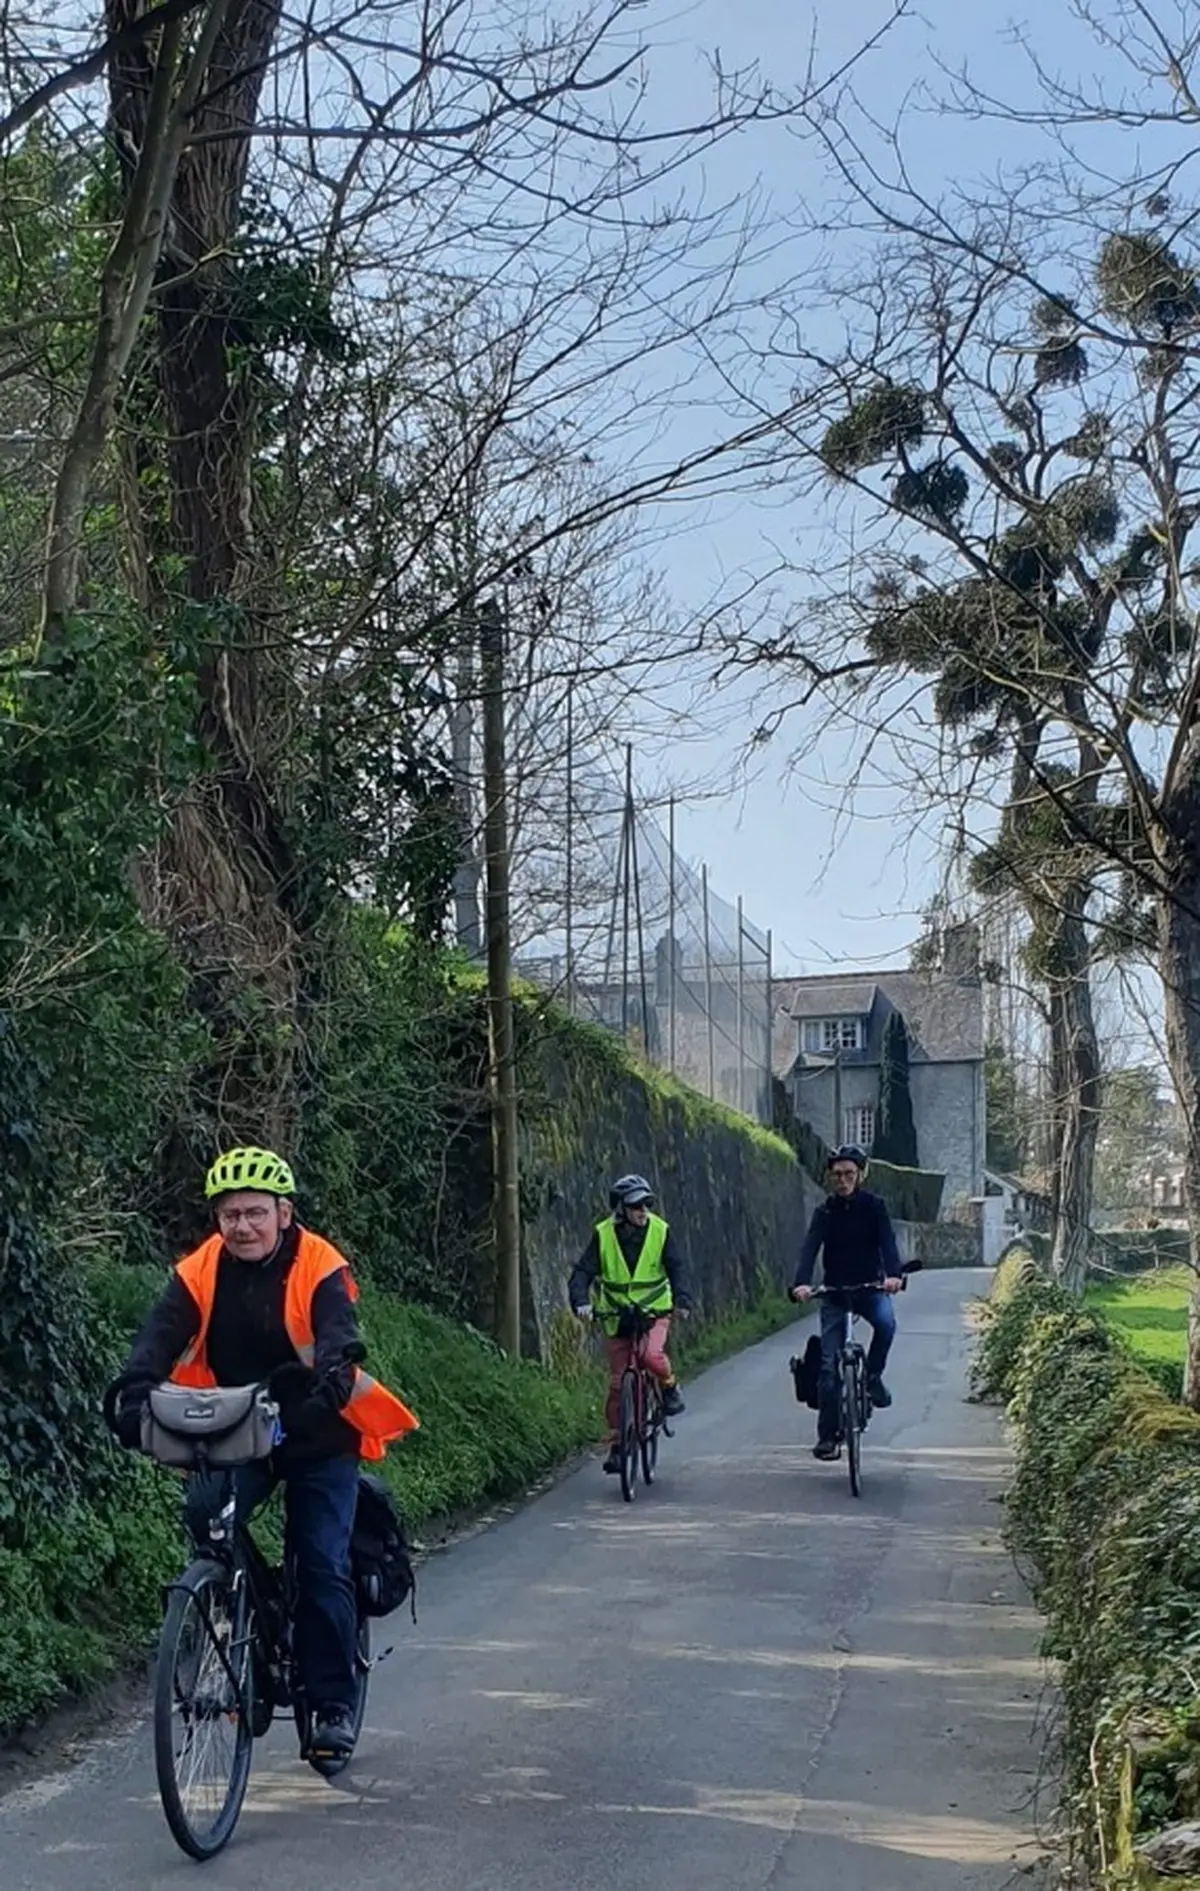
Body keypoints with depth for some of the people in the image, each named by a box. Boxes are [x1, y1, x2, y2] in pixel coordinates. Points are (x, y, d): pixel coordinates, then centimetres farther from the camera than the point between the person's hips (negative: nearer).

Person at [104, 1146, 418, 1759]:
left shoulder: (319, 1268, -15)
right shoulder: (200, 1273, -7)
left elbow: (338, 1335, -30)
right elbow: (161, 1337, -19)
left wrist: (332, 1378, -52)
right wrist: (133, 1392, -39)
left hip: (317, 1437, -2)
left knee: (322, 1567, -7)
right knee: (204, 1511, -25)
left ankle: (334, 1703, 7)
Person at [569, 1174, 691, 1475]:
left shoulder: (660, 1231, -8)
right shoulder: (603, 1235, -9)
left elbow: (676, 1268, -11)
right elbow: (583, 1272, -12)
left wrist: (682, 1299, -29)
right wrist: (580, 1302, -30)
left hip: (655, 1310, -1)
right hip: (617, 1315, 1)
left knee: (652, 1354, -30)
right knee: (617, 1383, 1)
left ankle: (670, 1388, 1)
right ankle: (616, 1445, 13)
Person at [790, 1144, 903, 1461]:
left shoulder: (874, 1206, -3)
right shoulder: (825, 1211, -1)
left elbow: (887, 1242, -16)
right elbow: (810, 1247, -14)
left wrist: (894, 1275, -37)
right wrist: (802, 1283, -33)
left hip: (870, 1287, -1)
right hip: (834, 1291, 1)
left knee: (886, 1323, -34)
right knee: (829, 1366, -7)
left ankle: (872, 1376, -7)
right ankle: (827, 1435, 2)